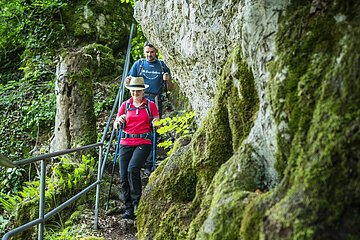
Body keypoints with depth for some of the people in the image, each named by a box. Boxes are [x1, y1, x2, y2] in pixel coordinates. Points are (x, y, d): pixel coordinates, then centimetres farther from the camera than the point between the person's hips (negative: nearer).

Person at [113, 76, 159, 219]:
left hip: (143, 143, -3)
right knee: (123, 176, -5)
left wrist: (156, 123, -15)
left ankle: (137, 202, -14)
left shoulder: (151, 105, 6)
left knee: (132, 168, -26)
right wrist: (119, 121, -11)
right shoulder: (125, 105, 11)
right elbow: (115, 126, 11)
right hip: (126, 143, 3)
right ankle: (129, 208, 4)